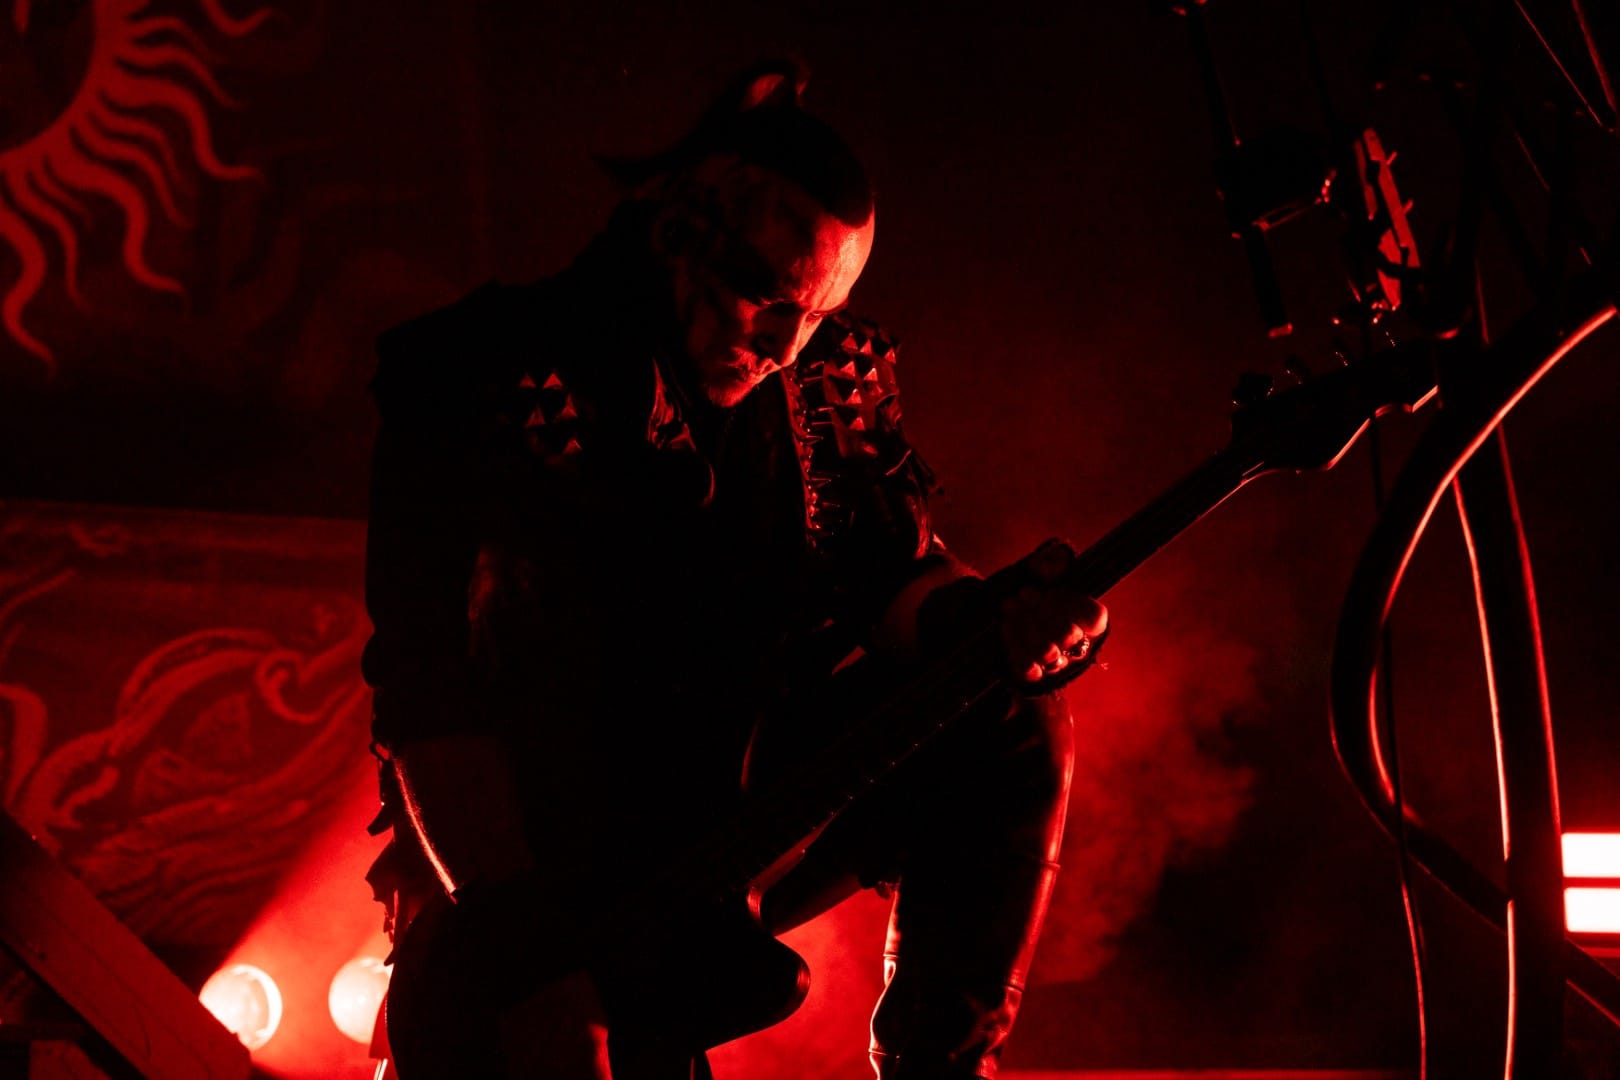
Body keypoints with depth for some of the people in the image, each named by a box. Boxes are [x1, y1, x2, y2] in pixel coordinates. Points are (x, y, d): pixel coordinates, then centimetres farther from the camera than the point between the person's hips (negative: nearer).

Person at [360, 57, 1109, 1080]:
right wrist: (537, 953, -30)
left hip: (738, 830, 5)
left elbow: (891, 582, 4)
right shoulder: (483, 379, -15)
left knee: (1012, 724, -12)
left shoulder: (834, 381, 2)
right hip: (550, 862, -5)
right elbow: (431, 698, -21)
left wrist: (986, 618, -23)